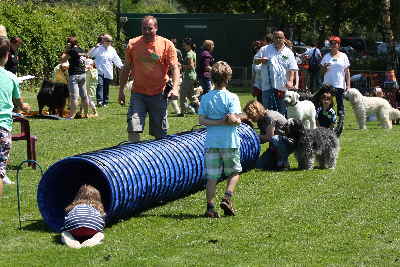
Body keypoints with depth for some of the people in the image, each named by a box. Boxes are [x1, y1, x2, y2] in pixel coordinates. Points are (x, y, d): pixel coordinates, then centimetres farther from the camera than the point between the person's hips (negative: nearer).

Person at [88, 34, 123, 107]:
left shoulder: (112, 50, 14)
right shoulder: (98, 48, 5)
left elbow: (116, 60, 17)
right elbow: (89, 54, 0)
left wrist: (121, 66, 2)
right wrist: (95, 47, -12)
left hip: (108, 73, 3)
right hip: (99, 71, -3)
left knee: (106, 88, 6)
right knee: (100, 85, -18)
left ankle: (105, 102, 13)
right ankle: (99, 101, -24)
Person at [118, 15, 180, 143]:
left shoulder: (166, 45, -2)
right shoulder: (133, 44, 3)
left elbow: (174, 68, -5)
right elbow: (126, 68, 11)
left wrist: (175, 88, -20)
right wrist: (121, 90, 10)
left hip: (159, 94, -1)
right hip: (138, 93, 1)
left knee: (160, 134, 7)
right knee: (133, 130, -12)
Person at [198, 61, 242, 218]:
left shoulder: (206, 98, 2)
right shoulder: (232, 98, -7)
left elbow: (201, 120, -5)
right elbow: (234, 119, -17)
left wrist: (217, 122, -6)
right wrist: (225, 121, 1)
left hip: (211, 142, 2)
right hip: (230, 141, -2)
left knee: (212, 176, 5)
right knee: (234, 172, 16)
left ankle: (210, 207, 1)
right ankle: (227, 199, -1)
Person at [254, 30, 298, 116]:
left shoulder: (288, 53, 9)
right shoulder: (265, 49, 9)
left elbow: (292, 69, 4)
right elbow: (255, 60, 13)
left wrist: (290, 81, -10)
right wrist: (261, 60, -10)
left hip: (283, 86, 1)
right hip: (268, 86, -1)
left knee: (282, 111, 6)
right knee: (268, 110, -4)